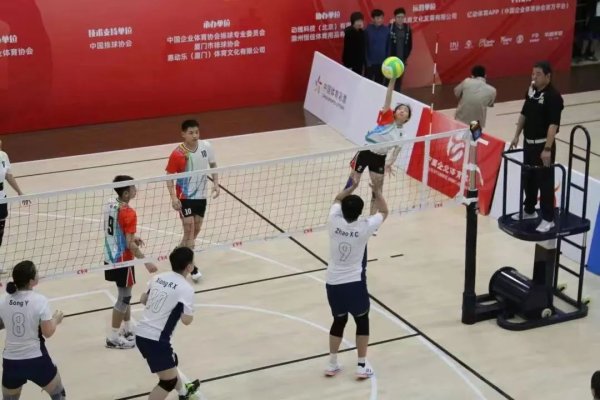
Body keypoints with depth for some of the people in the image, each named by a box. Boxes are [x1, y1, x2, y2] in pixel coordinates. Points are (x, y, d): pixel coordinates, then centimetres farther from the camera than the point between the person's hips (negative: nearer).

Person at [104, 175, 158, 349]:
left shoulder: (109, 205, 2)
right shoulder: (128, 213, -23)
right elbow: (130, 245, -24)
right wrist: (147, 263, -18)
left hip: (110, 258, 9)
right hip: (122, 260, -9)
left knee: (124, 294, 22)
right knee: (124, 297, 3)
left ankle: (128, 329, 36)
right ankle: (113, 338, 9)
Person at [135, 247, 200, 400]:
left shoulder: (158, 278, 8)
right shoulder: (186, 288, -13)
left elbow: (143, 300, 22)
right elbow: (187, 320, -15)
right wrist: (189, 311, 5)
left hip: (141, 334, 9)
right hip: (156, 340, -9)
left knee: (171, 363, 31)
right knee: (169, 380, 2)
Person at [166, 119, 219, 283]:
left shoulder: (206, 146, -9)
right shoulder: (177, 154, -21)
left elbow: (213, 164, 8)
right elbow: (169, 176, -13)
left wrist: (216, 183, -3)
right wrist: (173, 197, -23)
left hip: (201, 195, 5)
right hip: (185, 197, -5)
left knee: (195, 230, 15)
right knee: (189, 231, -7)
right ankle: (191, 267, 4)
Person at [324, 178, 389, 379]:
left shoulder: (334, 222, -7)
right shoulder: (365, 227, -13)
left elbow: (338, 199, 16)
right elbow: (384, 212, 7)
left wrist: (353, 186, 24)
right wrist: (377, 191, 19)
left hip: (333, 283, 3)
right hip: (354, 283, -3)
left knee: (339, 320, 21)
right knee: (362, 320, 16)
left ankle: (332, 364, 26)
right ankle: (362, 365, 16)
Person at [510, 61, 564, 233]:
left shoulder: (553, 96, -18)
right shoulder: (531, 91, 5)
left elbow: (553, 124, -23)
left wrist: (547, 149, -27)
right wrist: (517, 136, 15)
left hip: (543, 145, -8)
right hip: (529, 143, 8)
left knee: (545, 182, 0)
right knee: (527, 178, 18)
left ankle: (548, 219, 9)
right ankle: (529, 210, 35)